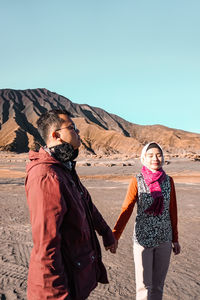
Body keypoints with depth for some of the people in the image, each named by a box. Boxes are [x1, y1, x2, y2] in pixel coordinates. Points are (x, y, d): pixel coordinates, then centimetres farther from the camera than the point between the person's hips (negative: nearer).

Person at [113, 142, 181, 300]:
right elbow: (126, 210, -10)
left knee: (158, 285, 13)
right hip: (143, 239, -3)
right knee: (144, 286, 3)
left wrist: (175, 239, 11)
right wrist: (114, 237, -19)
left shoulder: (168, 181, 1)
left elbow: (172, 211, 7)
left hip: (164, 239, 3)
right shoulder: (137, 181, -8)